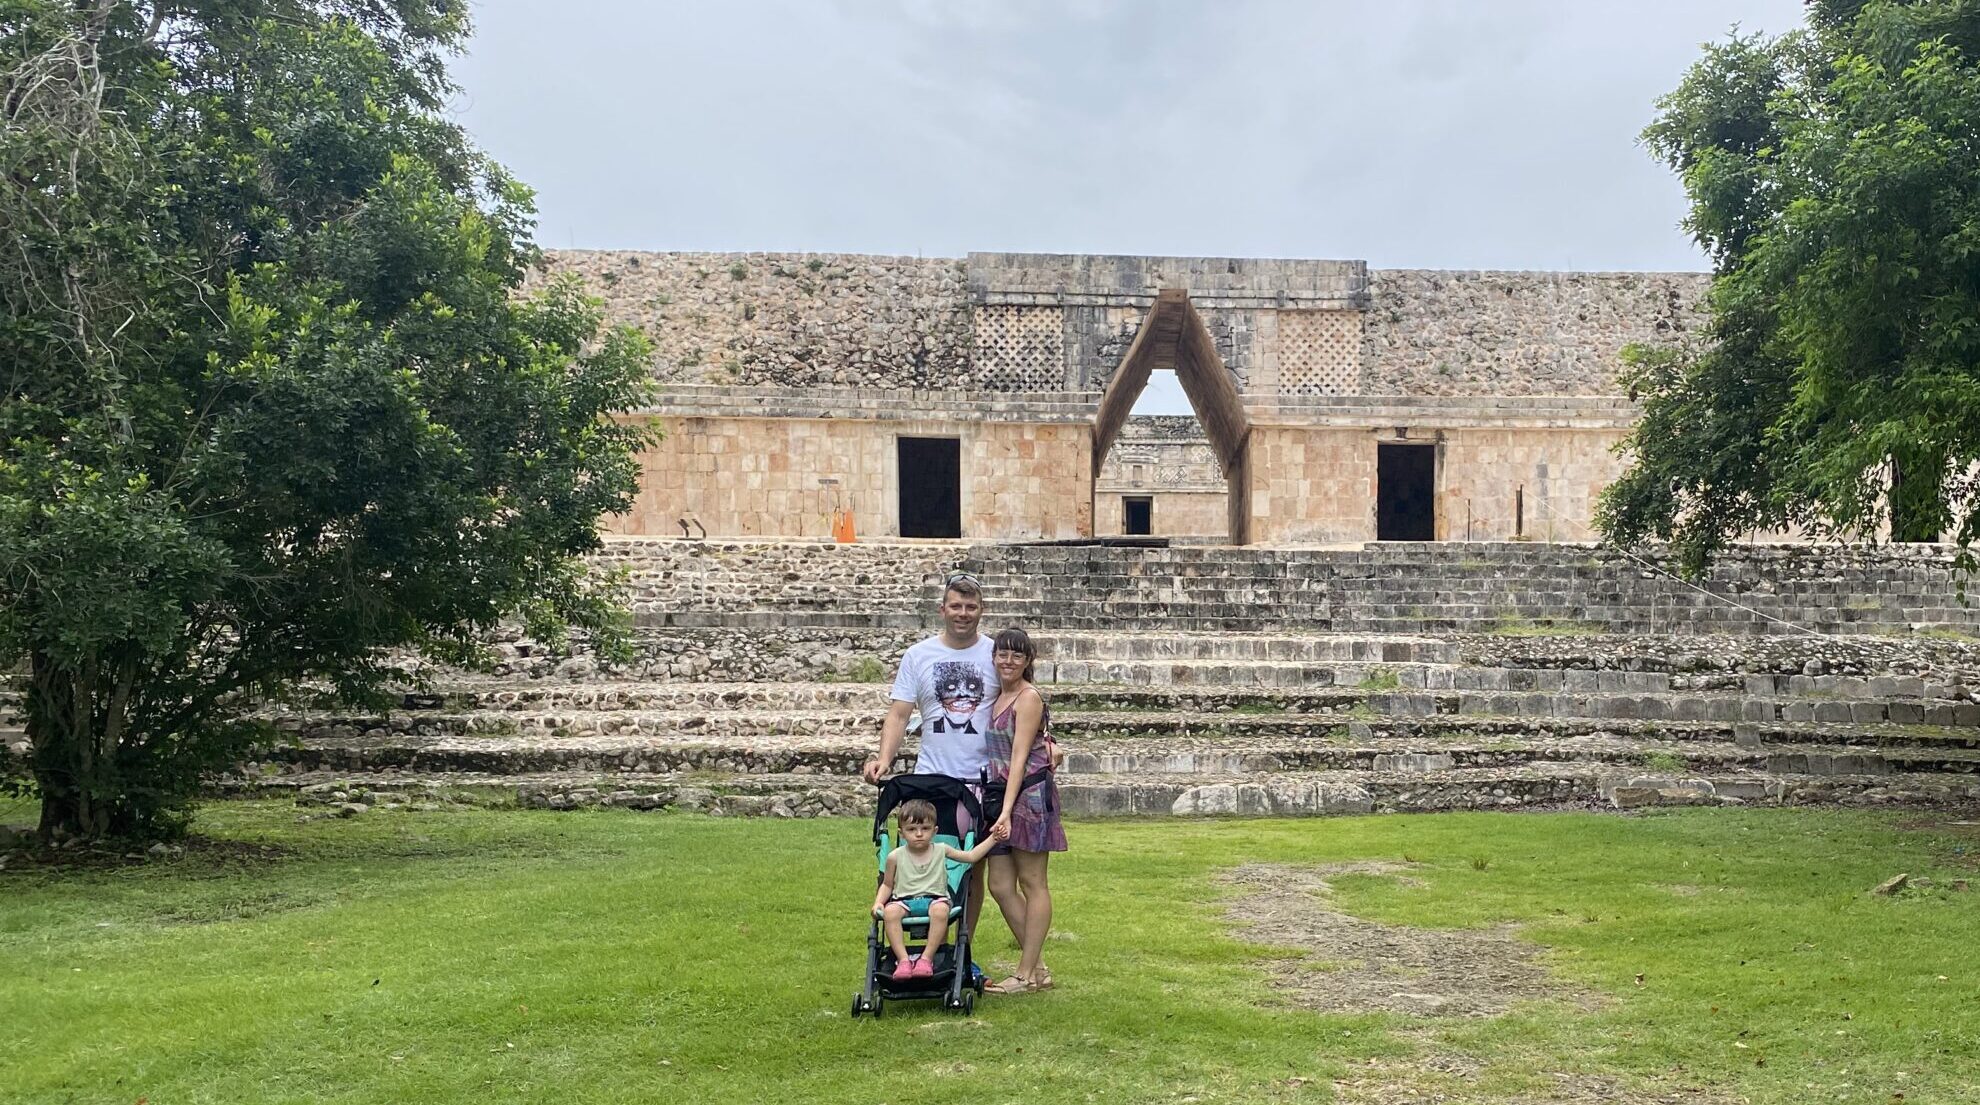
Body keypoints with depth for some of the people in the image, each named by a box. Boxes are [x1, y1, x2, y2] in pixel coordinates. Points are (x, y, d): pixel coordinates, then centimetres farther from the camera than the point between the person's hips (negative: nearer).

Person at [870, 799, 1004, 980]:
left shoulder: (941, 851, 9)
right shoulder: (896, 857, 6)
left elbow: (971, 856, 10)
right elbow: (887, 885, 17)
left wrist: (992, 838, 3)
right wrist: (878, 902, -1)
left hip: (935, 899, 0)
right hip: (905, 901, 0)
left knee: (940, 910, -37)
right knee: (890, 911, -34)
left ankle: (927, 958, -28)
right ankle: (903, 960, -30)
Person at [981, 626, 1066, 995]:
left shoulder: (1029, 698, -8)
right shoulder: (997, 698, 16)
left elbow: (1019, 757, -15)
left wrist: (1007, 810, -20)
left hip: (1029, 793, -8)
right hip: (1000, 793, 8)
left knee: (1032, 884, 1)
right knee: (1000, 886, 6)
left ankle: (1027, 974, 6)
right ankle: (1037, 968, 15)